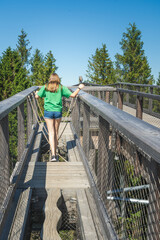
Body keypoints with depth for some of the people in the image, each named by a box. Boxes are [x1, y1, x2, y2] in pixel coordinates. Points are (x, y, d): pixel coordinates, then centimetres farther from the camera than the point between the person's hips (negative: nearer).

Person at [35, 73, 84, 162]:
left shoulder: (45, 87, 1)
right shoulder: (61, 87, 1)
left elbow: (37, 96, 3)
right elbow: (73, 95, -2)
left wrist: (36, 92, 27)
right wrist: (79, 88, 13)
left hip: (48, 111, -1)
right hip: (58, 111, 1)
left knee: (51, 133, -2)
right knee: (56, 132, 14)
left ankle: (53, 155, -12)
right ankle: (55, 153, 24)